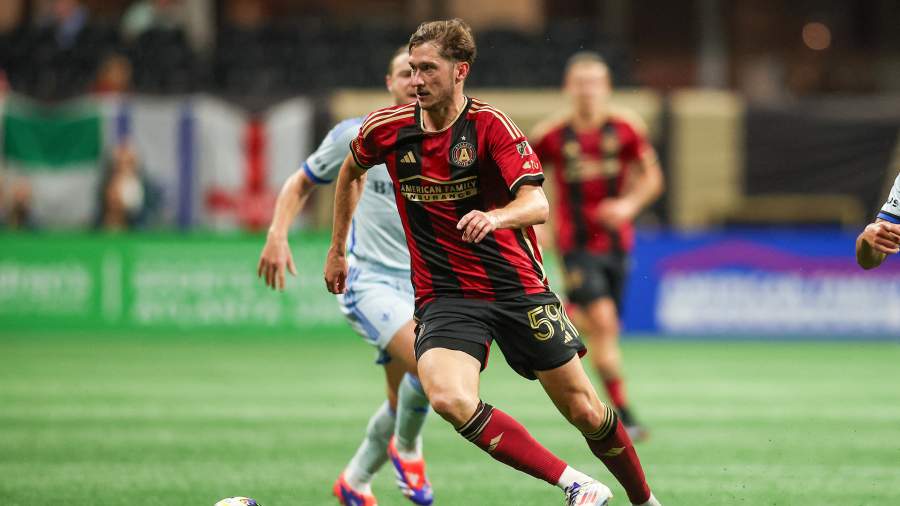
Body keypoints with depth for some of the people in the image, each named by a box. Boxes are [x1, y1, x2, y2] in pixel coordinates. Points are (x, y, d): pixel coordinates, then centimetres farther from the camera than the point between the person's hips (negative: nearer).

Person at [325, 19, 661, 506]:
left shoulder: (491, 127, -11)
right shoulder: (387, 128, -2)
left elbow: (537, 204, -23)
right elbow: (351, 171, 22)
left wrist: (494, 218, -44)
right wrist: (336, 249, 23)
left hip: (517, 286, -1)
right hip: (443, 296, 1)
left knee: (584, 411, 2)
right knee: (449, 398, -28)